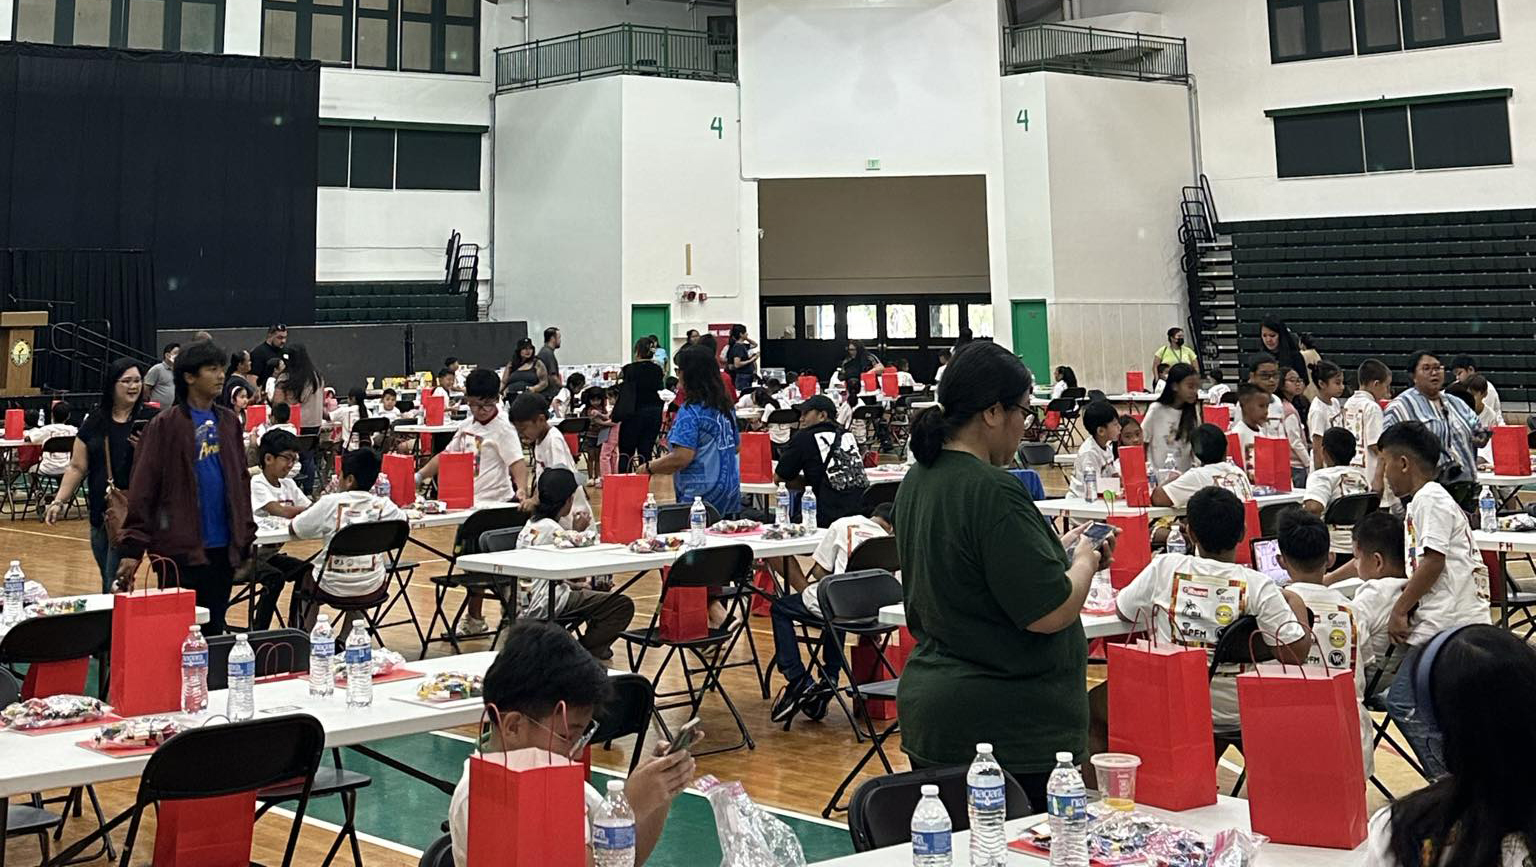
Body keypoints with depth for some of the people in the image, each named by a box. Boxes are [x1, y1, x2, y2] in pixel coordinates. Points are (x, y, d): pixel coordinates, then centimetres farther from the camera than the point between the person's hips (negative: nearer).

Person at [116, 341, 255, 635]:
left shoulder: (229, 422, 10)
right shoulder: (166, 425, -6)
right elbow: (143, 489, -8)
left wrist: (246, 538, 10)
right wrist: (133, 547, -12)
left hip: (223, 547, 5)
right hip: (181, 547, -5)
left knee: (214, 629, 12)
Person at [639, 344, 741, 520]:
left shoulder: (690, 411, -15)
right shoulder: (725, 406, 10)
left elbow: (681, 458, -21)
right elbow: (737, 446, 21)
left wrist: (648, 468, -8)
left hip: (703, 495, -8)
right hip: (730, 492, 8)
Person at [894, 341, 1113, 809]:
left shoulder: (917, 481, 7)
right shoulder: (993, 492, -21)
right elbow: (1052, 613, -19)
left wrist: (1056, 551, 16)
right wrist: (1084, 561, -1)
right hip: (1009, 732, -9)